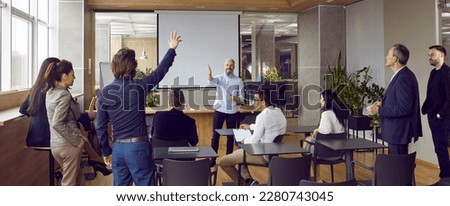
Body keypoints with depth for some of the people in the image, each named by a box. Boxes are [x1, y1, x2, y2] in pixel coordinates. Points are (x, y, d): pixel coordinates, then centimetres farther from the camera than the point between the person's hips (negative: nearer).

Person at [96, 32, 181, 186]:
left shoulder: (104, 92, 0)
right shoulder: (139, 86, -10)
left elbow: (101, 127, 3)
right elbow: (160, 71, 5)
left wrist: (105, 151, 14)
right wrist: (172, 49, 19)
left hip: (117, 148, 4)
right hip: (138, 147, -4)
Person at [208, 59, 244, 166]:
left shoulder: (239, 81, 1)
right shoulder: (219, 78, -1)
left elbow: (241, 99, 1)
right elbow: (211, 80, -25)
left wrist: (236, 98, -22)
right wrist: (209, 74, -48)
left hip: (232, 111, 1)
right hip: (219, 110, 0)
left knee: (230, 136, 7)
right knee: (215, 135, 3)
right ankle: (213, 159, 12)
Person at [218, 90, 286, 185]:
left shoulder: (263, 115, -22)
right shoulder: (280, 113, 4)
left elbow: (254, 141, -19)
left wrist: (245, 141, 3)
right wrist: (250, 126, 36)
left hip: (263, 154, -9)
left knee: (223, 161, -1)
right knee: (236, 153, 28)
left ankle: (247, 182, 8)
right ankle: (248, 180, 13)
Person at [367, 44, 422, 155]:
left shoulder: (404, 78, -20)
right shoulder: (402, 75, 11)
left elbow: (404, 108, -24)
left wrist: (379, 110, -19)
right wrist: (383, 104, 5)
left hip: (399, 133, -10)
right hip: (397, 131, 10)